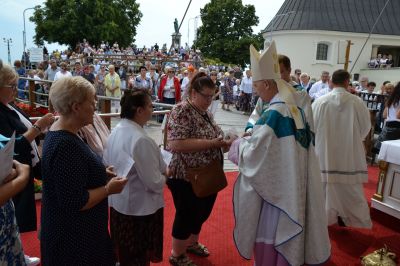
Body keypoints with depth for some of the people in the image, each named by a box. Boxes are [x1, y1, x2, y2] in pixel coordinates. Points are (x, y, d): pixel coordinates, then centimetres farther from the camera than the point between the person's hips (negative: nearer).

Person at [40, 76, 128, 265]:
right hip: (73, 237, -9)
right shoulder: (66, 145, -29)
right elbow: (74, 202, -29)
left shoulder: (60, 133, 3)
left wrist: (101, 174, 4)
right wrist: (108, 189, -17)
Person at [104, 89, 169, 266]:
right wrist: (164, 175, -4)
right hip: (140, 207, -8)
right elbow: (154, 182, -26)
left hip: (118, 202, 8)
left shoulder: (116, 131, -1)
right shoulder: (141, 140, -28)